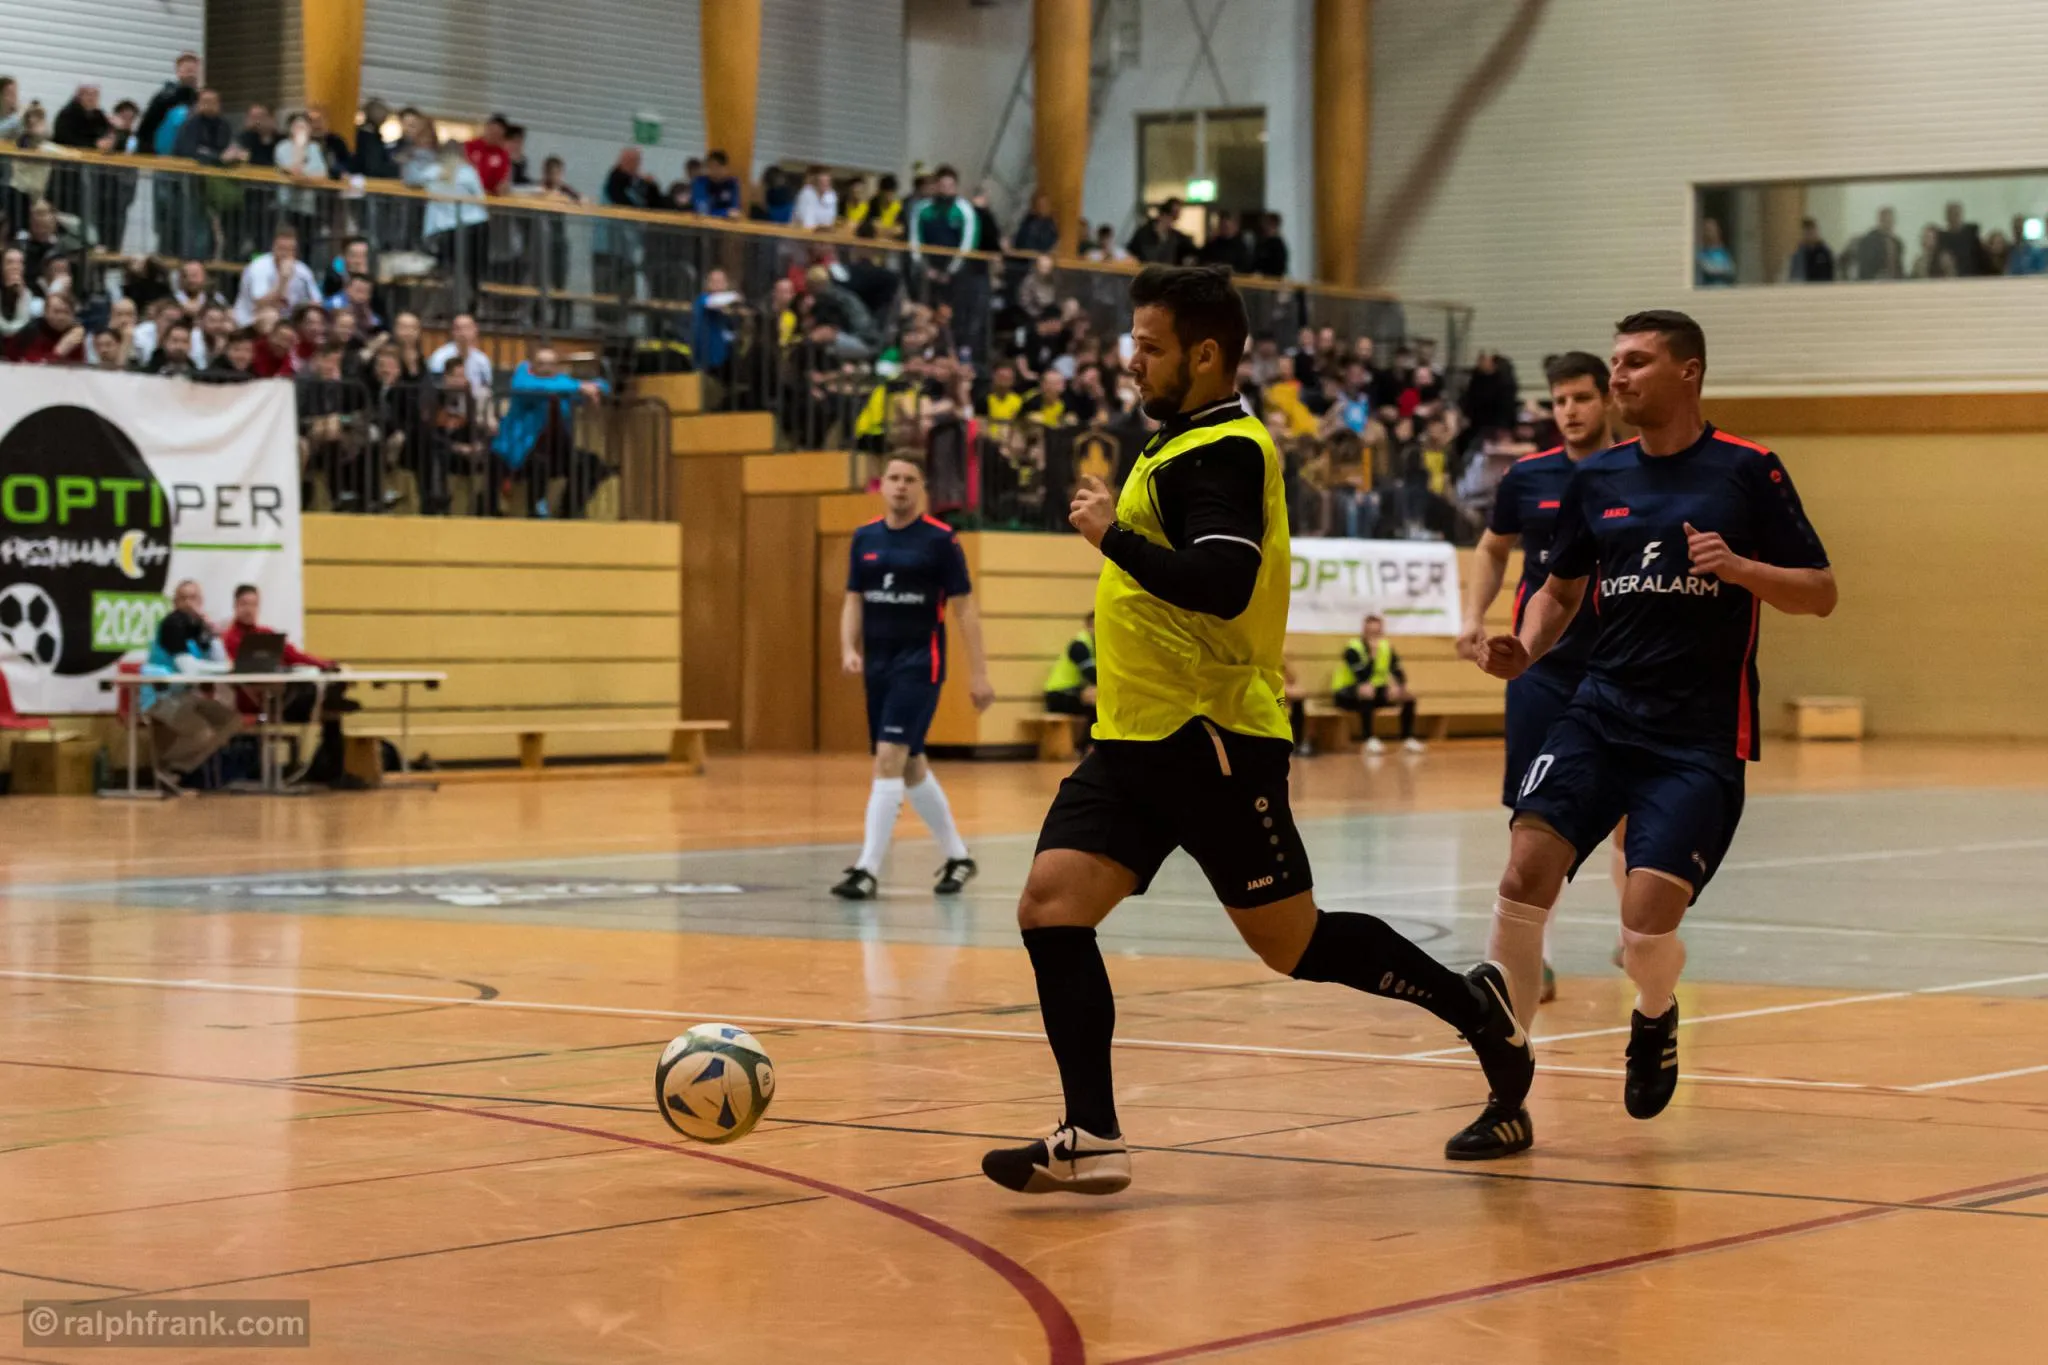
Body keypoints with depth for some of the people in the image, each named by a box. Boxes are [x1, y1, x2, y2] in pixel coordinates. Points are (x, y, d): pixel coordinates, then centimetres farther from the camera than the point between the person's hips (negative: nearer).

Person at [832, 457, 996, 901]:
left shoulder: (940, 540, -6)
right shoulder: (865, 539, 8)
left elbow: (964, 607, -5)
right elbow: (853, 601, 13)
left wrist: (978, 673, -8)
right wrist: (849, 649, -4)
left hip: (920, 664, -6)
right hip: (878, 664, 6)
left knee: (890, 757, -17)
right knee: (911, 765, 13)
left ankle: (868, 869, -17)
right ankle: (957, 857, 28)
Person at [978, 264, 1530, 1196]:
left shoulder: (1223, 453, -14)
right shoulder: (1183, 445, 17)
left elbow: (1221, 585, -28)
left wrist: (1113, 533, -20)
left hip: (1213, 742, -9)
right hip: (1135, 736, 9)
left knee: (1294, 944, 2)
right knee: (1049, 904, -7)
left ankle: (1473, 1006, 24)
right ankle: (1092, 1141, -7)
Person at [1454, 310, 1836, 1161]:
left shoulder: (1748, 471, -2)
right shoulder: (1596, 479, 10)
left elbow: (1820, 593, -1)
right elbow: (1561, 589, 22)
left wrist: (1740, 568, -19)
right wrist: (1523, 650, 1)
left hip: (1700, 737, -4)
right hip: (1600, 714, 4)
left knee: (1647, 922, -17)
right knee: (1525, 871, -18)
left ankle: (1654, 1018, 23)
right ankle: (1507, 1101, -8)